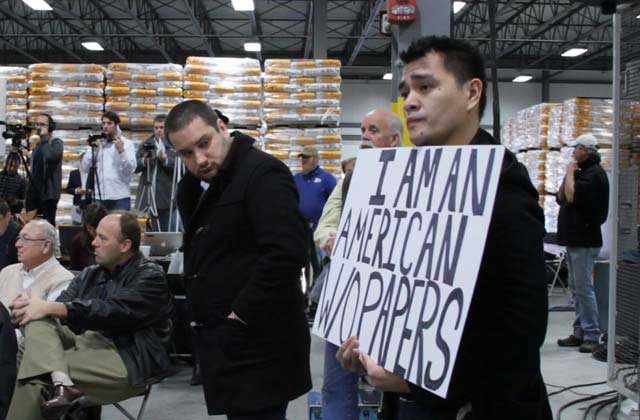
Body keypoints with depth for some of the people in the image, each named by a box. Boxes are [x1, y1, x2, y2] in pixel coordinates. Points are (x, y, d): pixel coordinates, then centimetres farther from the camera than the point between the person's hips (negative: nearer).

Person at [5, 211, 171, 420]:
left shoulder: (150, 277, -3)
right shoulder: (89, 274, 20)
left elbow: (113, 311, -17)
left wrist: (50, 308, -20)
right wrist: (30, 306, -14)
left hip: (125, 362, -7)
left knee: (32, 372, -23)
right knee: (37, 321, -19)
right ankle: (61, 381, -35)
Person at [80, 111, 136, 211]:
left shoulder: (127, 143, 3)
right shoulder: (96, 143, 10)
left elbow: (131, 169, -10)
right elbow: (84, 168, 2)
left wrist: (121, 150, -21)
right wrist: (92, 150, -8)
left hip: (120, 197, -2)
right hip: (99, 197, 3)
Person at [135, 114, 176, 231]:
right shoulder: (146, 144, 13)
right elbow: (135, 166, 6)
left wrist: (166, 160, -23)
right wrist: (144, 161, -14)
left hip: (167, 196, -2)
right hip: (150, 195, 2)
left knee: (167, 230, 1)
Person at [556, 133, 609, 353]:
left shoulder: (595, 174, -12)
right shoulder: (582, 172, 19)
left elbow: (572, 196, -23)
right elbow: (560, 198, 17)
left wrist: (570, 174, -9)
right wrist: (569, 175, 5)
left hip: (584, 241, -10)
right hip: (574, 239, 10)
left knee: (584, 288, -9)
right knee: (577, 288, 11)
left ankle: (592, 335, -4)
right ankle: (580, 332, 17)